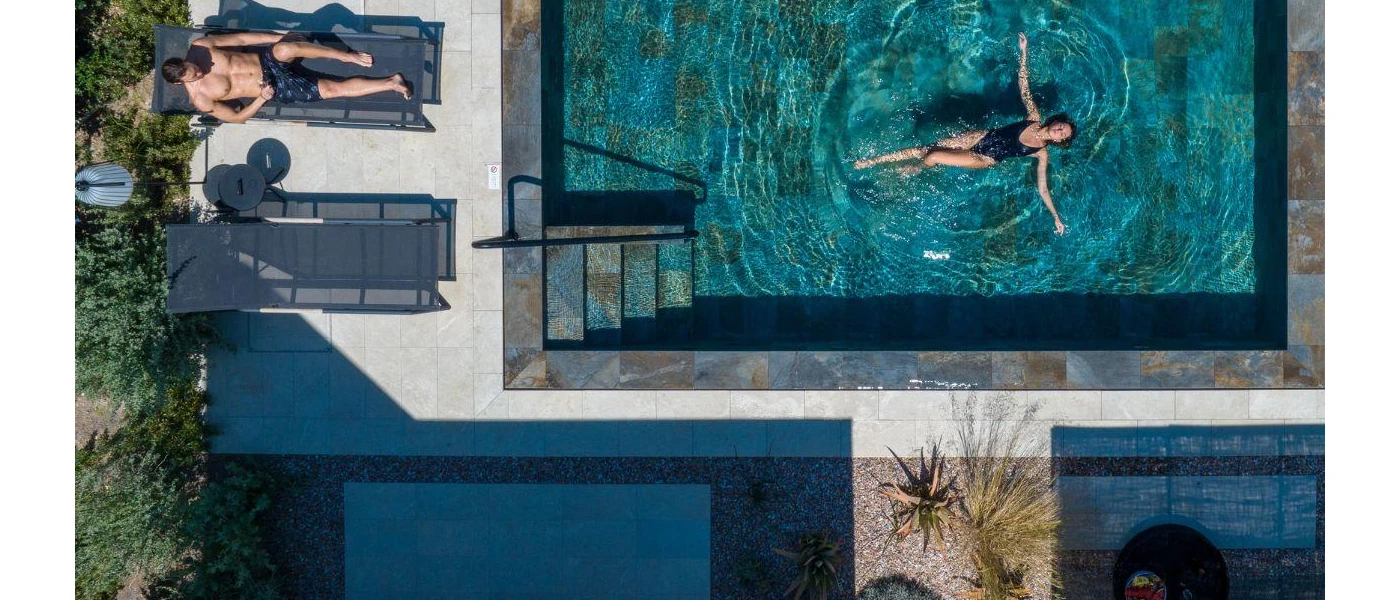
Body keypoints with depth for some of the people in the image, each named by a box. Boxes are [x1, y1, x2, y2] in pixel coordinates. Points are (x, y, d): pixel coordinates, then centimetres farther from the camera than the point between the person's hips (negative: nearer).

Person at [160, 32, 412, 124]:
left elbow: (240, 38, -1)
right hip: (277, 89, -2)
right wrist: (262, 98, -20)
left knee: (285, 49, -36)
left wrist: (282, 39, -2)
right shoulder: (200, 99, -13)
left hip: (267, 59, 2)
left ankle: (348, 56, -16)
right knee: (333, 89, -16)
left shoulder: (199, 47, -8)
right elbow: (236, 117, -5)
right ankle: (391, 83, -4)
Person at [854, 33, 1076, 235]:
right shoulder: (1034, 118, -2)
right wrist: (1023, 52, -9)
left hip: (985, 159, -3)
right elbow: (1024, 89, -2)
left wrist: (1056, 217, -15)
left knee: (933, 157, -19)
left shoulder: (1042, 154, -8)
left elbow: (1042, 187, -6)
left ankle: (916, 169, 18)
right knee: (929, 148, -4)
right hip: (981, 137, 3)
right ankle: (873, 161, 6)